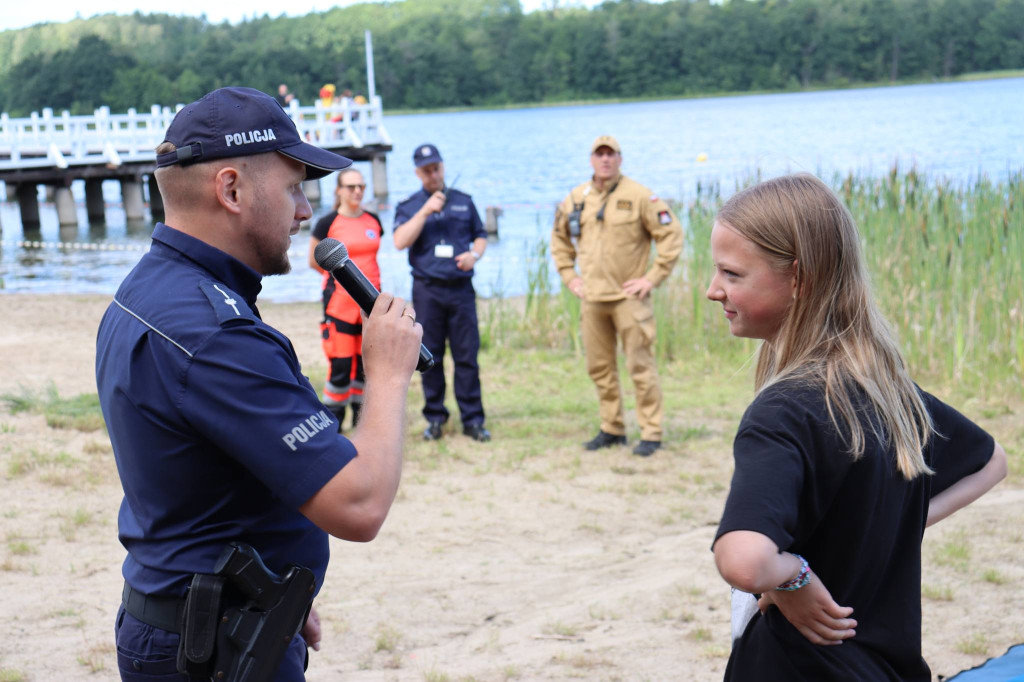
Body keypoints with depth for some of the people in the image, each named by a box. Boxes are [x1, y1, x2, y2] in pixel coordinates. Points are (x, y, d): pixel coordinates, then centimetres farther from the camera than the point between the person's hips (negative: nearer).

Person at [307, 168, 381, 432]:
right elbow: (314, 261, 5)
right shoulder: (328, 223, -5)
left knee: (367, 362, 8)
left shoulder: (373, 221, 8)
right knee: (340, 364, -8)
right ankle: (333, 420, 2)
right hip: (340, 301, -5)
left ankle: (361, 417, 19)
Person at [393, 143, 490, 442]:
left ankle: (472, 419, 3)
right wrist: (426, 211, -14)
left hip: (461, 287, 1)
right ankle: (435, 418, 13)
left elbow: (480, 236, 18)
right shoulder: (409, 207, 7)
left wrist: (474, 254, -4)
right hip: (427, 290, -1)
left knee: (467, 356, -2)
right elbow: (400, 241, -8)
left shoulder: (463, 201, 13)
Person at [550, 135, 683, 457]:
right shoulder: (576, 199, 9)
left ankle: (651, 433, 1)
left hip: (628, 297, -5)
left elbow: (672, 235, -5)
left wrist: (653, 277, -9)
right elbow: (560, 238, 25)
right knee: (599, 367, 10)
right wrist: (569, 276, 14)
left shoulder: (639, 196, -6)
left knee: (640, 365, -4)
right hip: (592, 298, 5)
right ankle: (612, 428, 22)